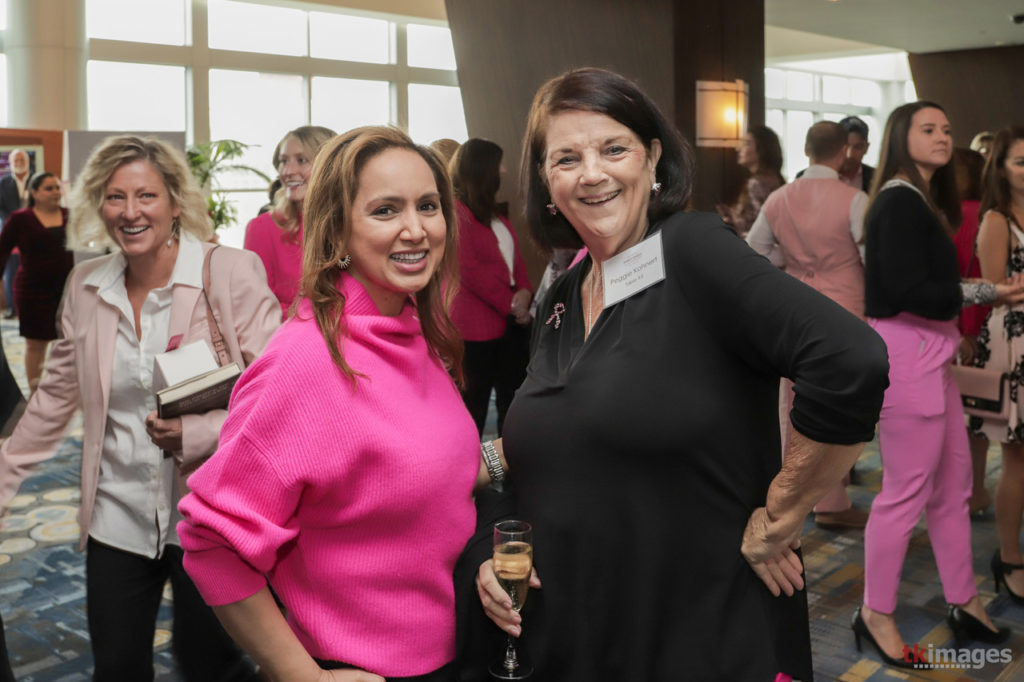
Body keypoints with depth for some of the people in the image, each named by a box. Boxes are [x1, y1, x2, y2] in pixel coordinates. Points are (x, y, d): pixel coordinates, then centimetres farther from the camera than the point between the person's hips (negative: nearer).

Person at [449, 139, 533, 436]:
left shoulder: (494, 214, 18)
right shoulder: (457, 212, -9)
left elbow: (516, 258, 15)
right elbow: (469, 270, -16)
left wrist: (524, 292, -4)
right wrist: (511, 304, -14)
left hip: (510, 321, 8)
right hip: (476, 326, -8)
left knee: (512, 400, 11)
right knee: (475, 404, 2)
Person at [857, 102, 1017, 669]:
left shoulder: (924, 198, 16)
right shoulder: (900, 200, -15)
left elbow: (928, 280, 8)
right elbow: (908, 291, -23)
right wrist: (988, 293, -21)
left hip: (930, 353, 10)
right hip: (906, 353, -10)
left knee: (953, 482, 17)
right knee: (907, 490, 0)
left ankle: (962, 602, 32)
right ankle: (876, 614, 15)